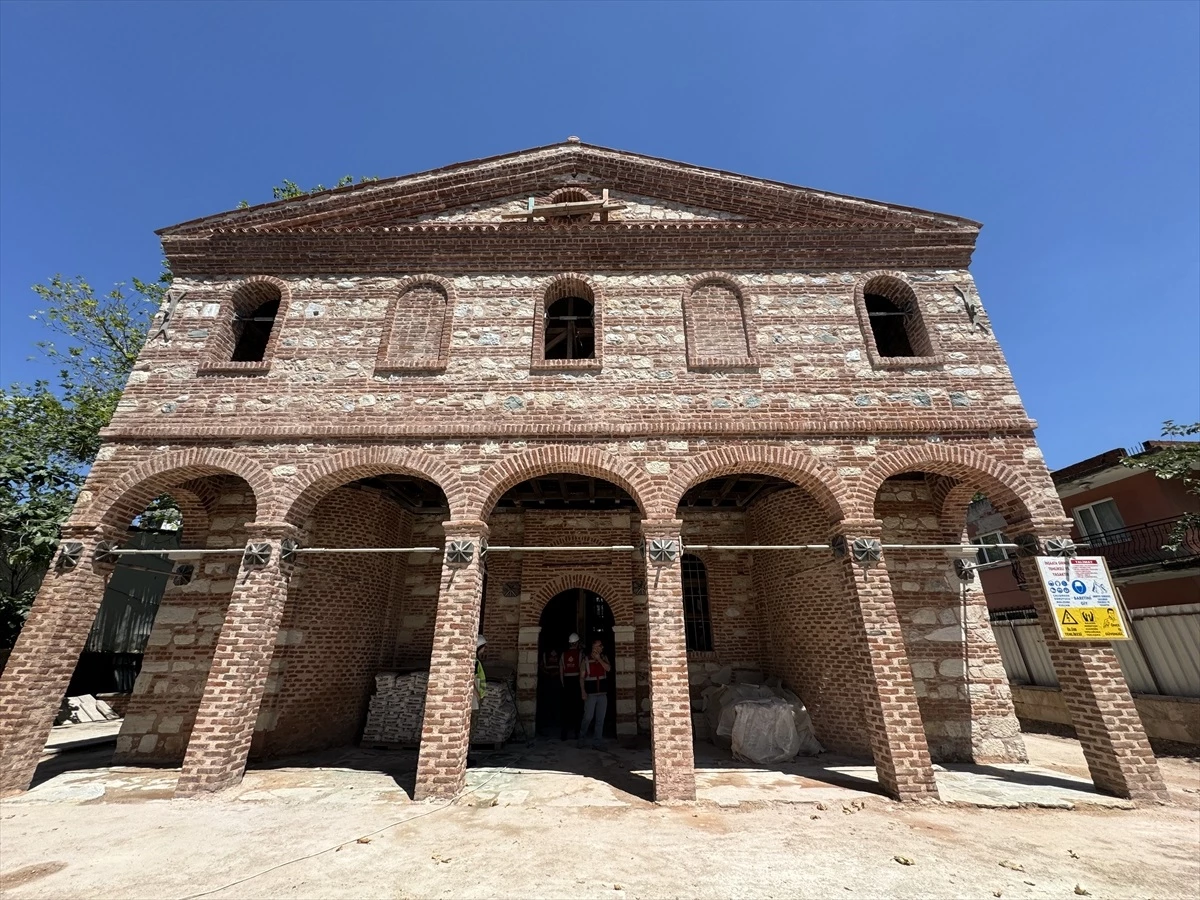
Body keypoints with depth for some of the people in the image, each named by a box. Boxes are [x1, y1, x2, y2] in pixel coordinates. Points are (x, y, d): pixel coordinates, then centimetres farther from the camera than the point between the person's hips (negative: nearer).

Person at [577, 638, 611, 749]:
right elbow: (582, 677, -2)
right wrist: (583, 691, -10)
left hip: (603, 693, 3)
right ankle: (581, 738, 18)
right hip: (590, 693, -3)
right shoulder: (586, 660, -2)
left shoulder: (604, 658, 7)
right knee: (588, 717, -4)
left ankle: (597, 742, 16)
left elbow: (608, 668, -10)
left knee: (600, 719, 6)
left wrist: (599, 659, -15)